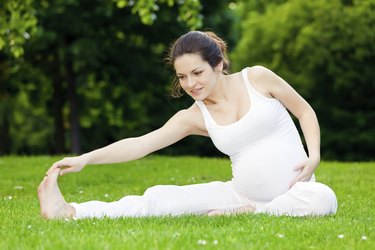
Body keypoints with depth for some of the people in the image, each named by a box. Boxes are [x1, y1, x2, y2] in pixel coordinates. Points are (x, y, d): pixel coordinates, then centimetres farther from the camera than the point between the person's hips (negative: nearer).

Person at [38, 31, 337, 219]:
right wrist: (85, 159, -21)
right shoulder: (194, 117, -1)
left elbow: (305, 111, 4)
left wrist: (314, 156, -12)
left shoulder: (257, 78, -6)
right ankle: (69, 212, -24)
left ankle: (248, 214, -23)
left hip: (293, 191, -2)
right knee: (163, 198, -15)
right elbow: (141, 144, -9)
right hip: (243, 193, 2)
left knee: (323, 198, -38)